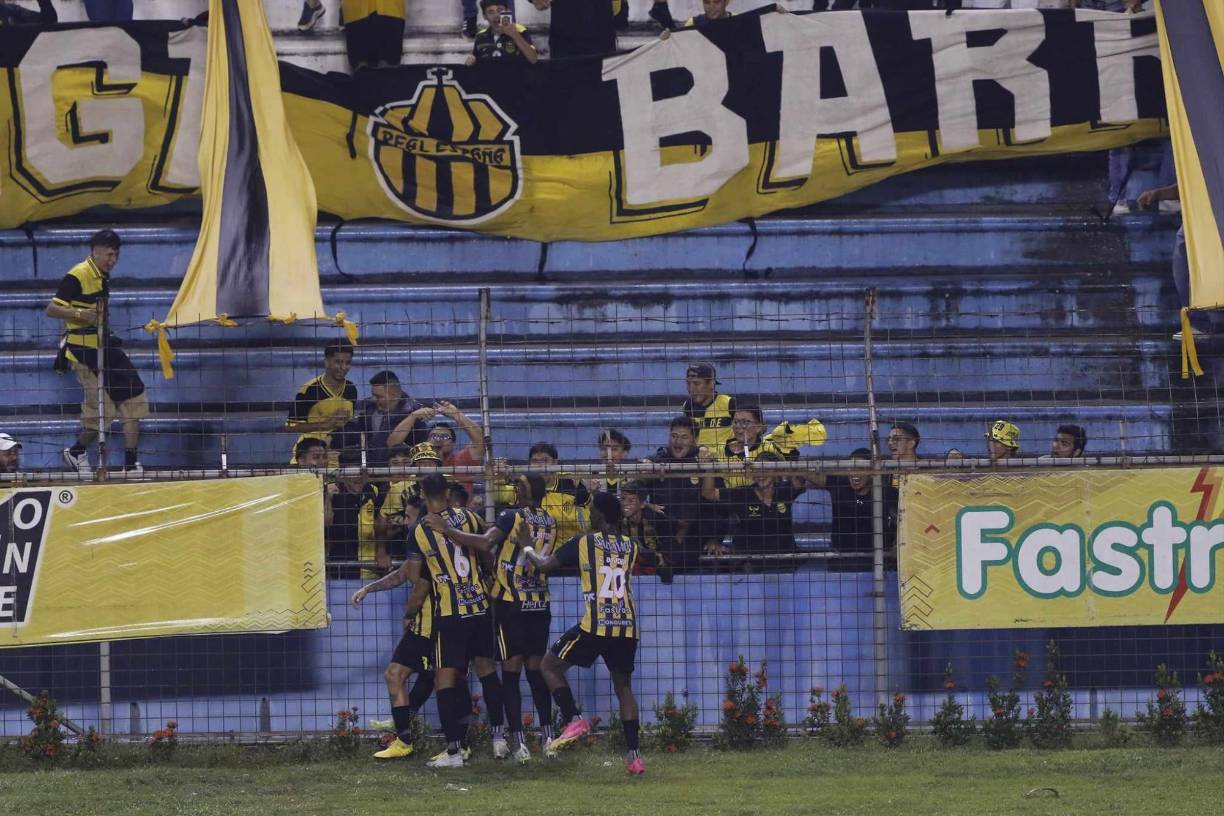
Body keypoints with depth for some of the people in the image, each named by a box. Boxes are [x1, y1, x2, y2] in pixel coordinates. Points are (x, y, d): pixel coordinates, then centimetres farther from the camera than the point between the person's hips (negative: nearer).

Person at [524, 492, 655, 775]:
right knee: (624, 687, 16)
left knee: (550, 665, 13)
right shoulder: (631, 547, 12)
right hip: (627, 628, 4)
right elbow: (654, 559, 35)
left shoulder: (584, 543, 0)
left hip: (594, 626, -4)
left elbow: (544, 565, 5)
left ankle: (574, 720, -4)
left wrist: (527, 548, 24)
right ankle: (634, 755, 7)